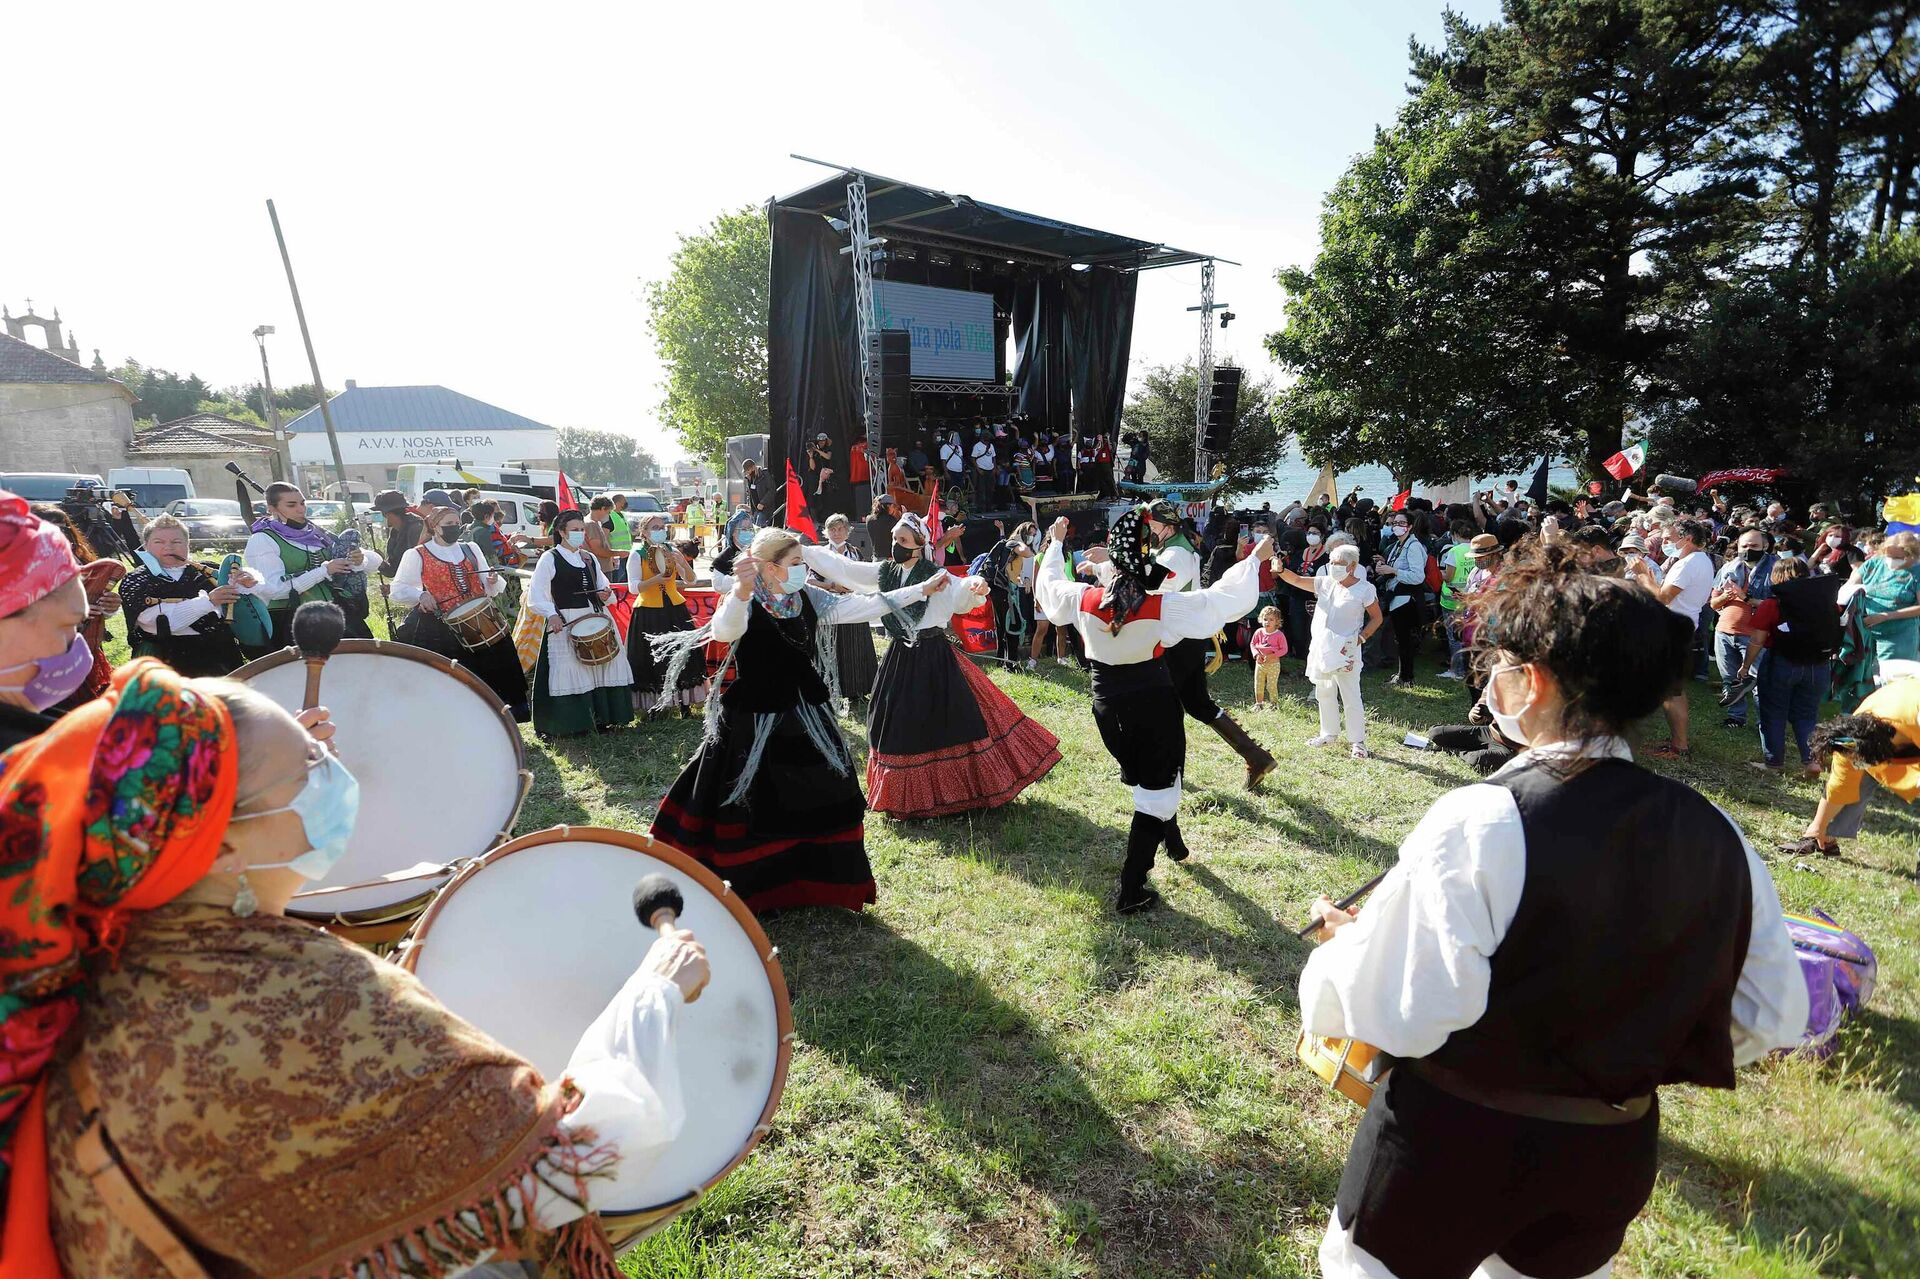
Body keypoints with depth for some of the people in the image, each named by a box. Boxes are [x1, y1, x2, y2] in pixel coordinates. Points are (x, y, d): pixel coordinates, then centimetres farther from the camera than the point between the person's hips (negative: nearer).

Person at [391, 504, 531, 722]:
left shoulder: (471, 549, 15)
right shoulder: (417, 555, 4)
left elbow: (489, 588, 17)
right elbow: (398, 591, 2)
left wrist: (494, 582, -6)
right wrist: (420, 595, -18)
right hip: (441, 630, -4)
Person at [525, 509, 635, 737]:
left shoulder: (589, 558, 15)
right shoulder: (550, 559, -3)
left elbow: (603, 584, 25)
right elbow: (537, 594, -7)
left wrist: (604, 592, 1)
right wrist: (551, 615, -22)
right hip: (565, 622, -6)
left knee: (602, 666, 7)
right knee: (570, 670, -6)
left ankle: (601, 717, 19)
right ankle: (571, 724, 3)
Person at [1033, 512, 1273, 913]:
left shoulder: (1083, 599, -13)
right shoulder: (1162, 606, -20)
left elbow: (1048, 586, 8)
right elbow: (1223, 597, -12)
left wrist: (1055, 542, 23)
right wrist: (1255, 558, 2)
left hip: (1108, 705, 4)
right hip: (1153, 703, -4)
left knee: (1141, 776, 28)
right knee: (1156, 787, 7)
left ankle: (1172, 840, 52)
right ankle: (1131, 891, 6)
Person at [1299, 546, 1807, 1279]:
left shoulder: (1478, 824, -28)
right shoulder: (1716, 839, -8)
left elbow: (1399, 1016, -27)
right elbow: (1772, 1019, 3)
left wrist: (1346, 942, -7)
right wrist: (1626, 1052, 15)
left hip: (1452, 1142, -5)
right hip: (1613, 1160, 6)